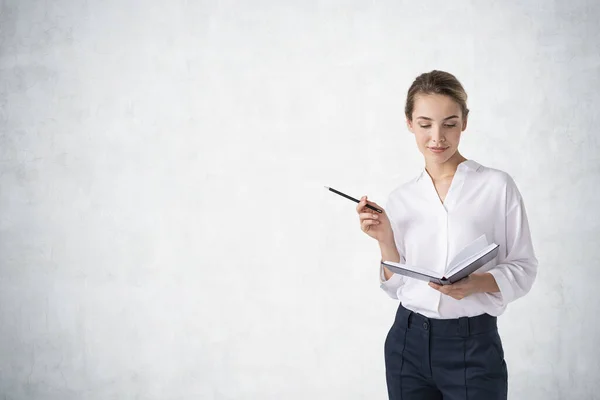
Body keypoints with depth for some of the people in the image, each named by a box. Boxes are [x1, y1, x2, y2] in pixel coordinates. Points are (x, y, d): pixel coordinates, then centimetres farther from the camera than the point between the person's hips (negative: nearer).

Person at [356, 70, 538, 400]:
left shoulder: (497, 186, -6)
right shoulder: (400, 199, 5)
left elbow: (523, 269, -4)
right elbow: (396, 287, 6)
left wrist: (477, 283, -21)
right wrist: (384, 238, -9)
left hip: (473, 346, -3)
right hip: (409, 343, 3)